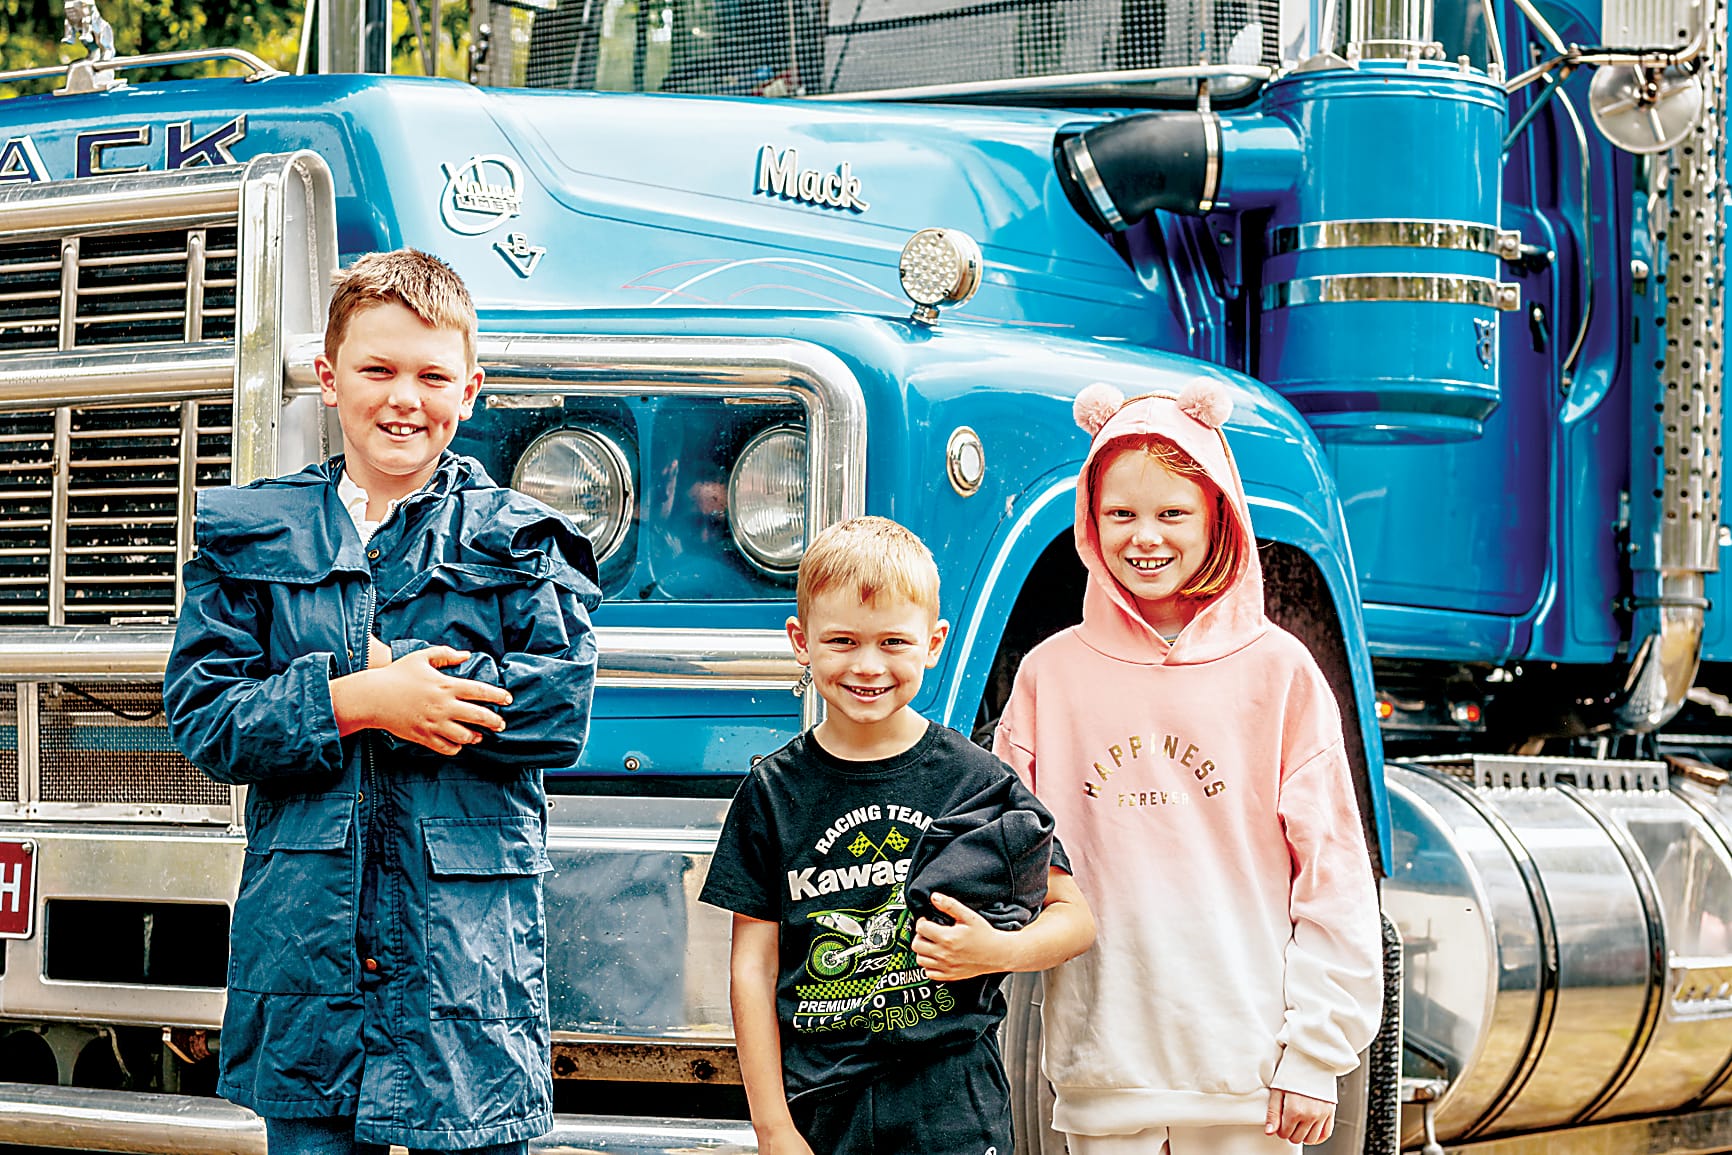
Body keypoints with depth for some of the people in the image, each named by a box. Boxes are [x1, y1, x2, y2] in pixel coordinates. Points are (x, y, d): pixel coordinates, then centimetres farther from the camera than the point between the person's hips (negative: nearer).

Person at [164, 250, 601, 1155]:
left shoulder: (521, 544, 6)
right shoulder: (250, 536, 10)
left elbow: (559, 711, -7)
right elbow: (202, 718, 0)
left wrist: (390, 694, -11)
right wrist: (353, 702, -14)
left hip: (471, 950, -1)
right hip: (303, 936, 1)